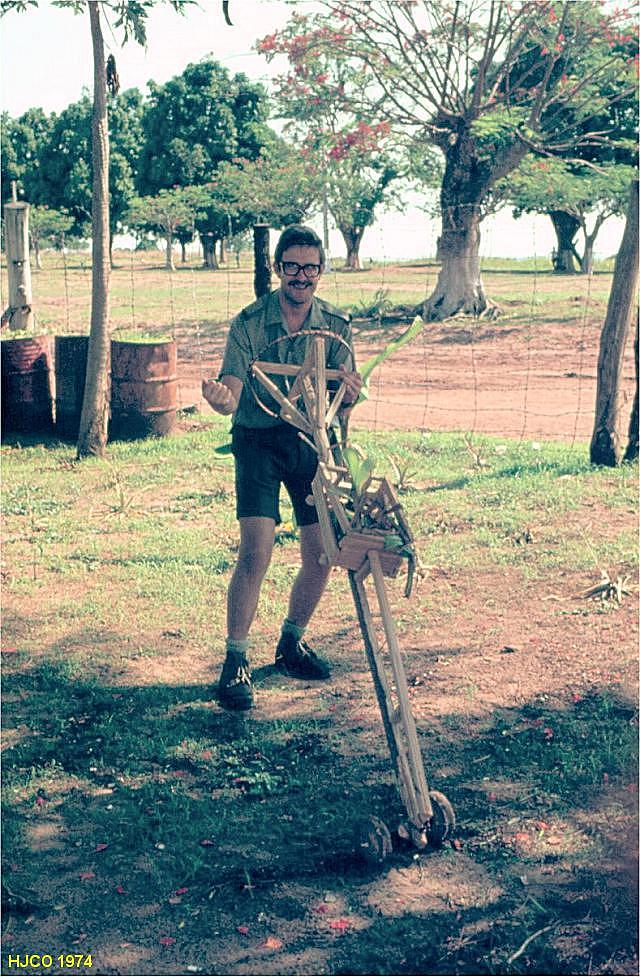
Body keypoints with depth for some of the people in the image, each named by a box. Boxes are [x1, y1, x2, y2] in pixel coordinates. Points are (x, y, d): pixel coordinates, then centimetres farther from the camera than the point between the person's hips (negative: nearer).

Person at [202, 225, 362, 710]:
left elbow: (344, 402, -5)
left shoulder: (337, 325, -1)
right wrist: (220, 399, -42)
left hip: (312, 441, 4)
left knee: (322, 554, 3)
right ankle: (236, 661, -6)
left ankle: (291, 643, 26)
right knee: (256, 552, -17)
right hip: (259, 441, -3)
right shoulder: (249, 323, -10)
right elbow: (233, 396, -18)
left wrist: (350, 392, -29)